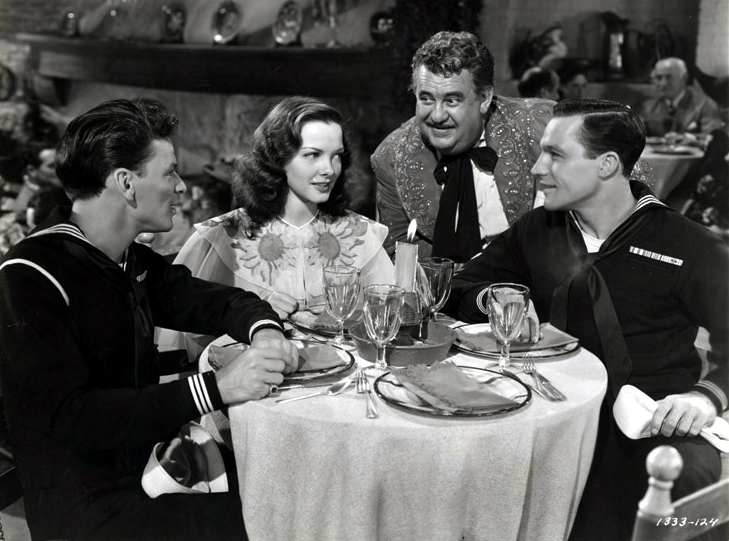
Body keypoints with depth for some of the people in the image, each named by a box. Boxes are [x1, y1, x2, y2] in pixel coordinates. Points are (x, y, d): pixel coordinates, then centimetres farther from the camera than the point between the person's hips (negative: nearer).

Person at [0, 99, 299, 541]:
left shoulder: (133, 262, 6)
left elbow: (220, 300, 14)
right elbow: (68, 415, -25)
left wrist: (264, 331, -10)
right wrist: (216, 387, -31)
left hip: (149, 463, 7)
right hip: (86, 504, -7)